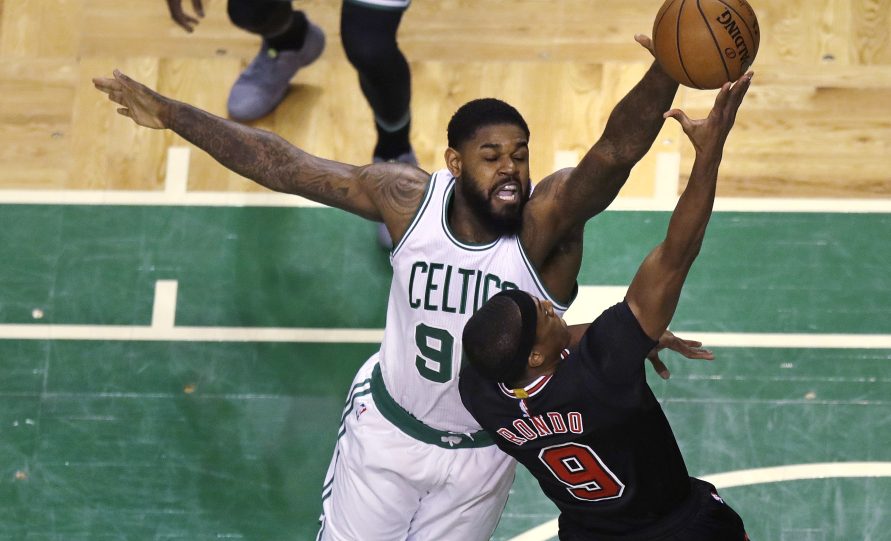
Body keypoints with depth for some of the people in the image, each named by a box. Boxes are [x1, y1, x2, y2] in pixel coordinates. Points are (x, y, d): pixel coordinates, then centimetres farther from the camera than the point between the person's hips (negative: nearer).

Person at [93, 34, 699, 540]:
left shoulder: (548, 221, -29)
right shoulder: (410, 199, -21)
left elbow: (617, 152, -49)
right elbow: (282, 164, -13)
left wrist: (667, 68, -68)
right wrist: (170, 114, -10)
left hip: (484, 454, -1)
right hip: (387, 427, 1)